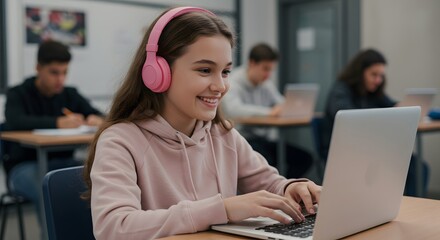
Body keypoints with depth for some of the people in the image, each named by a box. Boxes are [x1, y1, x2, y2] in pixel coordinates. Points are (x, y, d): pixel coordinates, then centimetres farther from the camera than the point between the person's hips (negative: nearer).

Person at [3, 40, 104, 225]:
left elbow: (98, 116, 4)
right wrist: (57, 123, -36)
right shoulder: (18, 95, -2)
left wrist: (96, 120, -22)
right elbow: (15, 122, -23)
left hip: (62, 163, 4)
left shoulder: (70, 95, 10)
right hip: (24, 166, -4)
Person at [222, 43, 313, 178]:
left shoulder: (266, 85, 12)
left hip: (265, 138, 7)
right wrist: (268, 112, -33)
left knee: (304, 158, -9)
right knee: (266, 161, -36)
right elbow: (233, 110, -27)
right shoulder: (233, 83, -9)